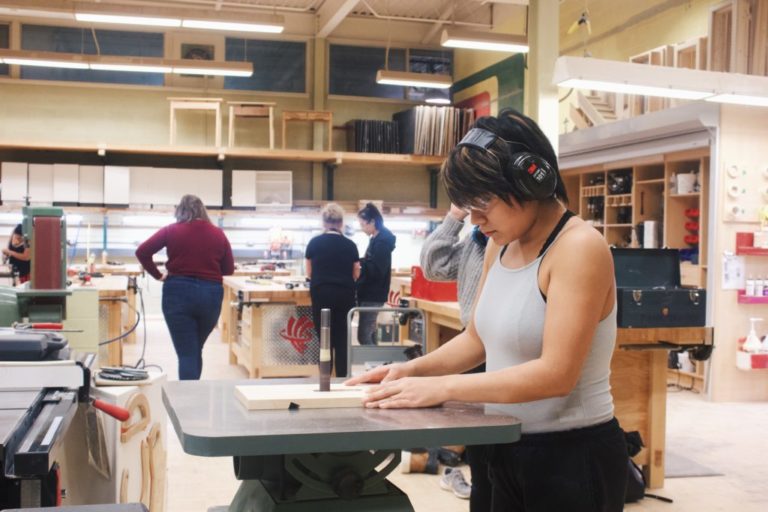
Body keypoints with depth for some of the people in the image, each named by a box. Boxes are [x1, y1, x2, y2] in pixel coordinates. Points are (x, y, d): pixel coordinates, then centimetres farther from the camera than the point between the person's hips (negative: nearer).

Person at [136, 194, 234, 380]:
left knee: (187, 353, 0)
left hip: (178, 293, -2)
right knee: (196, 350, 20)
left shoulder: (171, 231, 1)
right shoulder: (218, 234, 6)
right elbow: (229, 269, 10)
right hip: (210, 294, 2)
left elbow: (142, 252, -2)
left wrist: (157, 275, 8)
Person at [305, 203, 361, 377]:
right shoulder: (350, 245, 1)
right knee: (342, 339, 8)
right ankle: (342, 378, 8)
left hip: (321, 294, 0)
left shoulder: (314, 243, 1)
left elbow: (309, 273, 11)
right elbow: (355, 274, 9)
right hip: (345, 295, 0)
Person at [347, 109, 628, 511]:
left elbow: (556, 374, -26)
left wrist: (442, 388, -26)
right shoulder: (500, 246, 5)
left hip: (573, 455, -7)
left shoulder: (579, 248, -20)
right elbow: (477, 339, 13)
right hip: (509, 448, 7)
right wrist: (415, 369, -3)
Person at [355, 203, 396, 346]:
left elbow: (377, 270, -22)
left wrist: (359, 262, -19)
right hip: (370, 294, 10)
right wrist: (360, 262, 3)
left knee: (363, 336, -10)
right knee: (369, 335, 14)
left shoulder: (382, 241, -16)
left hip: (373, 295, -10)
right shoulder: (376, 239, 14)